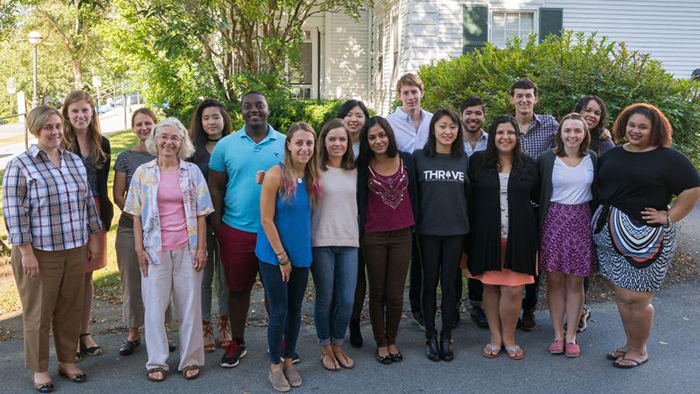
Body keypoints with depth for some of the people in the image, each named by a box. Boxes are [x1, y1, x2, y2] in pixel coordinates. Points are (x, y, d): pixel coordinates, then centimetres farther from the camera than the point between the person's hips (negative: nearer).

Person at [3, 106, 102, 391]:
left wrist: (92, 239, 12)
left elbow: (87, 202, 14)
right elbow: (14, 213, -12)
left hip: (75, 250, 5)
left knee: (70, 309, 12)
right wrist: (26, 253, -15)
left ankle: (67, 361, 28)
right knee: (38, 313, 7)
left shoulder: (75, 161, 8)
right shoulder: (20, 165, -8)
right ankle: (39, 370, 21)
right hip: (39, 253, -5)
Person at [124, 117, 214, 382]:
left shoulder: (192, 172, 4)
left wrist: (201, 248, -2)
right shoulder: (143, 173, 4)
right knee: (154, 306, 4)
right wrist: (139, 248, -3)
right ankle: (157, 362, 17)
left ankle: (191, 360, 18)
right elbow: (136, 214, 4)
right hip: (155, 249, 0)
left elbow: (201, 213, 4)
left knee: (190, 305, 5)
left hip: (187, 248, 0)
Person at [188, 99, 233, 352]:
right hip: (200, 220, -1)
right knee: (204, 275, 5)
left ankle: (224, 326, 23)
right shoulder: (193, 150, 2)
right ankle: (205, 328, 17)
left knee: (226, 274, 9)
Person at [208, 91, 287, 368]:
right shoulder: (225, 145, 3)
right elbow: (215, 186, 6)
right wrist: (217, 224, 0)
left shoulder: (285, 144, 2)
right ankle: (237, 343, 26)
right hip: (236, 229, 0)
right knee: (238, 287, 10)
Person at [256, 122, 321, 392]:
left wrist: (291, 257, 5)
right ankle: (275, 366, 19)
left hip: (300, 255, 5)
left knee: (295, 310, 12)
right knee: (279, 312, 1)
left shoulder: (312, 176, 1)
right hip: (274, 256, -5)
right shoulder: (276, 174, -15)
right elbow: (266, 220, -15)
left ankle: (289, 362, 29)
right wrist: (282, 257, -11)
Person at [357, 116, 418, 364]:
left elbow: (412, 193, 9)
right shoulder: (363, 166, -4)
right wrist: (359, 231, -1)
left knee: (396, 293, 4)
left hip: (402, 235, 1)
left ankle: (392, 341, 23)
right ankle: (381, 343, 23)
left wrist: (414, 224, 10)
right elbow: (360, 200, 1)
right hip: (373, 237, -1)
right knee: (377, 292, 9)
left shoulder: (407, 160, 0)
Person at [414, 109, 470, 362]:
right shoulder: (419, 157, -1)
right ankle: (430, 337, 18)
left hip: (456, 229, 2)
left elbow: (468, 194, 11)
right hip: (428, 229, -1)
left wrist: (469, 224, 6)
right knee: (430, 283, 7)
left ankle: (446, 337, 18)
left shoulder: (464, 159, 6)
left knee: (450, 284, 6)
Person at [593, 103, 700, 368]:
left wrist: (669, 217, -10)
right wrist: (602, 219, 8)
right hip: (611, 235, 5)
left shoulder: (669, 158, -4)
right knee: (622, 296, 11)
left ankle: (639, 350, 18)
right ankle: (630, 344, 27)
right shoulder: (612, 155, 13)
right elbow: (601, 189, 20)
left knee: (636, 298, -1)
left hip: (645, 238, -5)